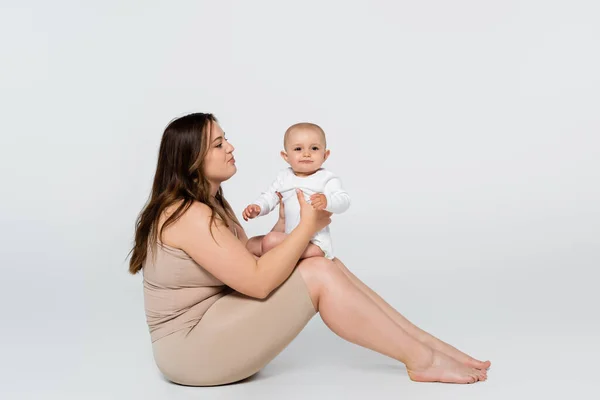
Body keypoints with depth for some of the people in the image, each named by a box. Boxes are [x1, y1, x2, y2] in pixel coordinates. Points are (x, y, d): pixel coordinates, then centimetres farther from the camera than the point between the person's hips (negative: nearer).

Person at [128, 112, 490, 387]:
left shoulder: (210, 203, 11)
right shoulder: (190, 215, -21)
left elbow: (245, 258, 9)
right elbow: (258, 282, -25)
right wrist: (309, 225, -16)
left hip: (216, 323, 9)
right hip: (192, 347, -9)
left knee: (325, 264, -3)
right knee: (319, 275, -20)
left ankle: (424, 342, -1)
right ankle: (421, 360, -9)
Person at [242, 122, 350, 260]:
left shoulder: (326, 178, -7)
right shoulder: (284, 177, 11)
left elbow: (344, 200, -19)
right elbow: (269, 196, 13)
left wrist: (327, 201, -41)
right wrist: (257, 207, -9)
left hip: (315, 241, -7)